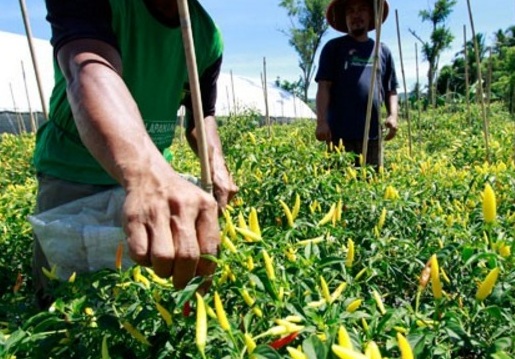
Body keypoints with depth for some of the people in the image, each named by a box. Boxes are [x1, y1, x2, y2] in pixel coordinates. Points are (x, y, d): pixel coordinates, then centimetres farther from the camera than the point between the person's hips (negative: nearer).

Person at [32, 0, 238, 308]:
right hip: (73, 172, -3)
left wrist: (217, 165, -16)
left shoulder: (208, 35, -5)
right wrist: (148, 175, -61)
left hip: (157, 169, 4)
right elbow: (88, 69, -42)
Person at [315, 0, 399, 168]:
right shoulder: (333, 47, 7)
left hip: (372, 132, 3)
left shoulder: (383, 50, 16)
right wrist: (321, 121, -12)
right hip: (340, 132, -3)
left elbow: (391, 90, 18)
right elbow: (323, 87, -1)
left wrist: (393, 115, 1)